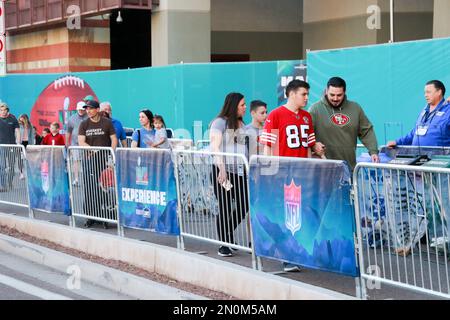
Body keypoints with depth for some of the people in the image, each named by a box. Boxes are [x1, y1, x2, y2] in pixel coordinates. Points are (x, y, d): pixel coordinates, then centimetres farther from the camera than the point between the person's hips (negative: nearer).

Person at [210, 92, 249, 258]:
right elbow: (215, 147, -12)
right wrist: (222, 169, -20)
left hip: (240, 171, 6)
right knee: (225, 208, -1)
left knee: (244, 205, 0)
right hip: (223, 170, -6)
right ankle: (223, 244, 10)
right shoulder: (220, 122, -5)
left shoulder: (242, 124, 16)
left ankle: (229, 234, 24)